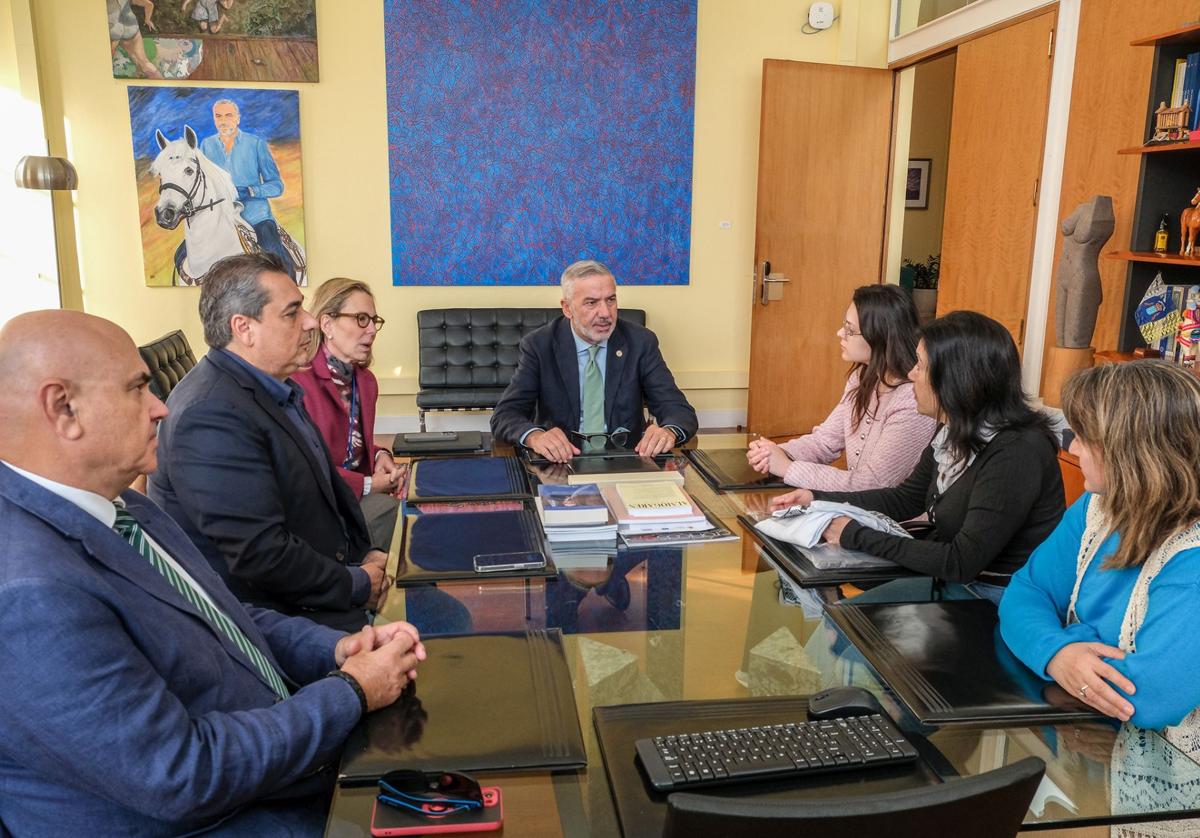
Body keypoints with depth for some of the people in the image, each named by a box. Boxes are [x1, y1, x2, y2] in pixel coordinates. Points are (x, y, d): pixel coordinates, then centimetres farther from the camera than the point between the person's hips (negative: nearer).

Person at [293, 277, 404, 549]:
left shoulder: (365, 380, 12)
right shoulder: (297, 378, -16)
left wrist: (380, 455, -1)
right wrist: (367, 486, -16)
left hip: (357, 493, 8)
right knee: (387, 507, -24)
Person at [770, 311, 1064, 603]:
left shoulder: (1016, 453, -26)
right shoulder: (954, 435, 1)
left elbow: (961, 562, -27)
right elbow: (905, 499, 14)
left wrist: (856, 536, -22)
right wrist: (819, 499, 3)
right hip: (954, 580, 7)